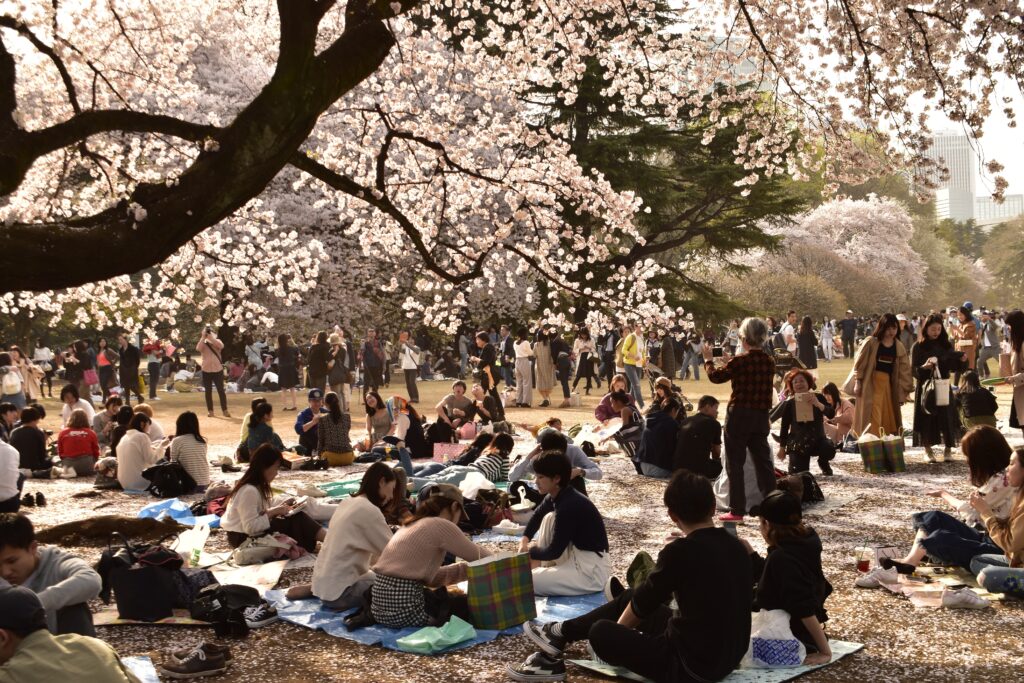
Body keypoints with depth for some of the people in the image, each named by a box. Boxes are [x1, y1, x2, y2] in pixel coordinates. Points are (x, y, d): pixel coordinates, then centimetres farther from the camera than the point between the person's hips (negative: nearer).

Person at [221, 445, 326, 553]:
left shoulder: (258, 486, 5)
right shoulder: (249, 490, -26)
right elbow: (250, 528, -28)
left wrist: (280, 506, -4)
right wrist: (272, 512, -23)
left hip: (256, 530, 10)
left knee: (297, 517, -3)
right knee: (295, 522, -16)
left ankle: (327, 537, -16)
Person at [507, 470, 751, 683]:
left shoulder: (680, 552, -21)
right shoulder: (735, 546, 0)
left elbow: (643, 601, -4)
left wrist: (618, 628, 12)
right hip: (729, 655, 8)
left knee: (601, 632, 7)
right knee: (628, 599, 19)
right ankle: (562, 632, 31)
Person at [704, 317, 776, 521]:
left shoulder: (739, 361, -15)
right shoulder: (769, 362, 2)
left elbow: (716, 377, -5)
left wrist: (708, 360, 13)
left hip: (739, 415, -5)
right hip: (761, 416, 5)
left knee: (735, 463, 3)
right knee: (763, 461, 13)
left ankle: (737, 510, 5)